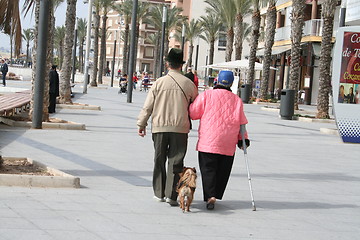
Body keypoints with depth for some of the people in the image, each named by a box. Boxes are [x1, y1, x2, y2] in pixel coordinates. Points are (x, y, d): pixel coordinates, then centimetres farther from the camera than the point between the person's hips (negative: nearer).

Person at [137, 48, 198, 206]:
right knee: (176, 162, 4)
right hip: (180, 128, -1)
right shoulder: (189, 84, -1)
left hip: (159, 127, 1)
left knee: (159, 160, 13)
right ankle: (171, 195, 0)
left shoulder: (159, 82, -2)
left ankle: (159, 193, 19)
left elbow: (147, 106, 1)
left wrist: (141, 124, 11)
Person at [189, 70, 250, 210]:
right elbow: (241, 122, 8)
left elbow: (193, 113, -3)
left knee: (208, 169, 0)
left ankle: (210, 196, -14)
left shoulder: (206, 95, -2)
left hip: (208, 141, -2)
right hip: (228, 145, 2)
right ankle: (216, 195, 16)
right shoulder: (237, 100, 7)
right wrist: (242, 138, 16)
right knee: (222, 171, 13)